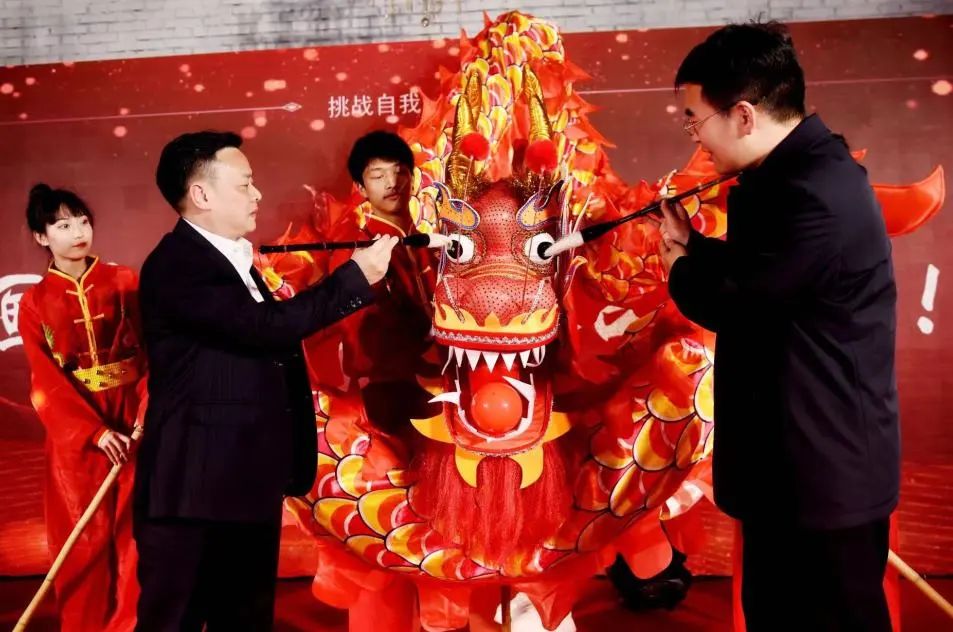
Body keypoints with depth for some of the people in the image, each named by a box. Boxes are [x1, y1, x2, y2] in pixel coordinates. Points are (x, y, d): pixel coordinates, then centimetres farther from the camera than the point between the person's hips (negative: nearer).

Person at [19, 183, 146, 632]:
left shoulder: (123, 282, 3)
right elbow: (46, 382, -4)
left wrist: (148, 408, -16)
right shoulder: (34, 303, 2)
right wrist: (95, 432, -15)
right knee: (85, 539, 5)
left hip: (134, 424, 0)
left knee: (135, 531, 2)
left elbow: (153, 352, -1)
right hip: (74, 434, 0)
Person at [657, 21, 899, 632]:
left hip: (825, 471, -10)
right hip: (791, 460, 10)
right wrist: (693, 244, -1)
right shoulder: (792, 172, 6)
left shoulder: (816, 197, -28)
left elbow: (736, 306, -22)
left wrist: (681, 269, -2)